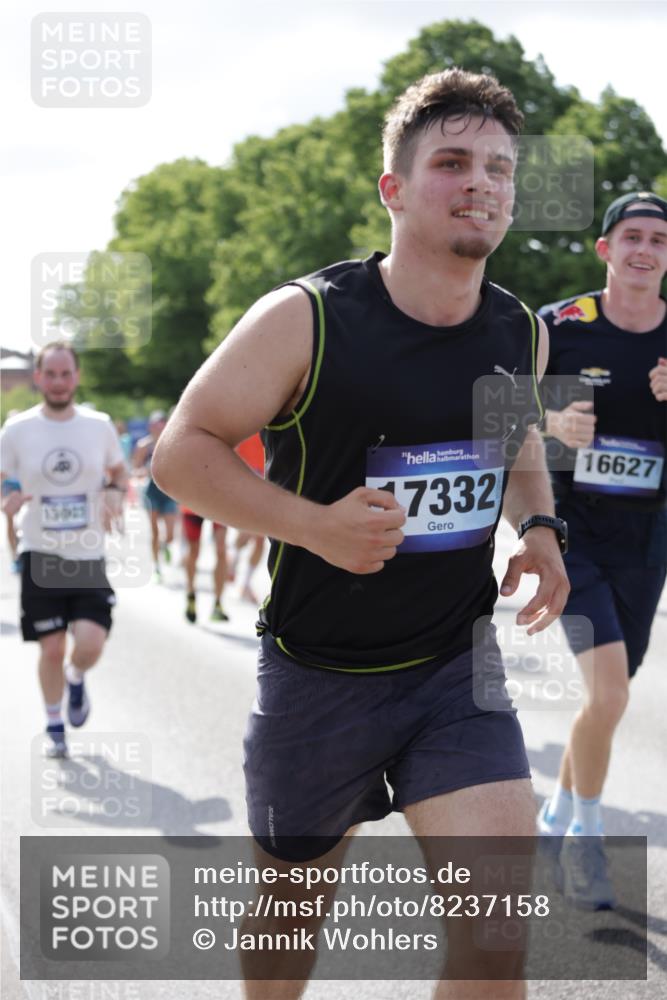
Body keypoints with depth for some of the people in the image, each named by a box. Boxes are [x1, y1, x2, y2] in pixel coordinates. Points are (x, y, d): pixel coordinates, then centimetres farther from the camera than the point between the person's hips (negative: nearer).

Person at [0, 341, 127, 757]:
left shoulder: (100, 425, 0)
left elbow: (119, 471, 15)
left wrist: (115, 494, -7)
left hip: (89, 556, 1)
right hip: (41, 554, -1)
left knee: (90, 645, -12)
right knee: (52, 648, 2)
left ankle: (75, 678, 24)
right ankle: (54, 726, 25)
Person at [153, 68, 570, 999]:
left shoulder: (524, 334, -1)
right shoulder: (306, 319, -16)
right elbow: (181, 450, -11)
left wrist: (539, 528, 0)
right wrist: (315, 525, -24)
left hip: (458, 668, 3)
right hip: (317, 671, -2)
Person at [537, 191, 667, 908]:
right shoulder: (559, 326, -6)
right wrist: (554, 424, -18)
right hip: (572, 530, -4)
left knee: (608, 694, 11)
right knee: (609, 688, -19)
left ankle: (558, 814, 36)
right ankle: (585, 835, 0)